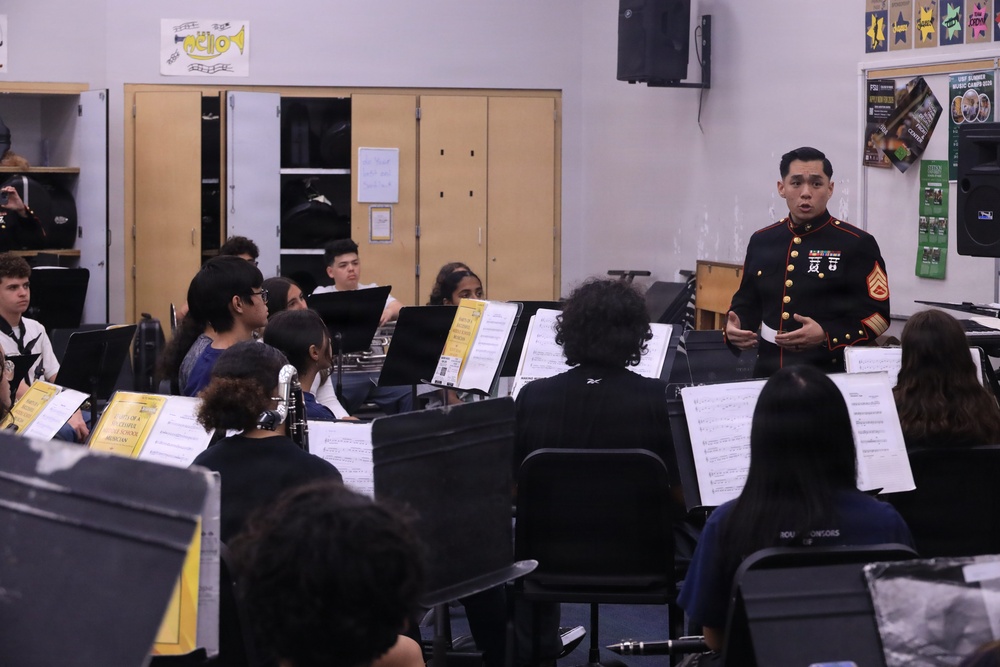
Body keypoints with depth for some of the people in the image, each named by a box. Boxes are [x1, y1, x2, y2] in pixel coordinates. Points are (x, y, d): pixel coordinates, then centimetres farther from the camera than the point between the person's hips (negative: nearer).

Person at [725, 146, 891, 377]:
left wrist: (826, 336, -23)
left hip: (830, 375, -4)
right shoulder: (761, 241, 8)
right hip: (770, 372, 4)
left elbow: (877, 315, -9)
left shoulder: (857, 244, -7)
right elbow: (748, 303, 18)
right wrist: (735, 328, -4)